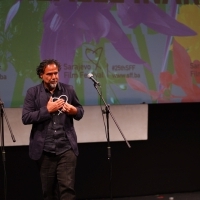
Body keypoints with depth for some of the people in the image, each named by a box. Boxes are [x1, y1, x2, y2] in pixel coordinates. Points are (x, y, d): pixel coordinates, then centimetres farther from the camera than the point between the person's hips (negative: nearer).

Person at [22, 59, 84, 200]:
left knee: (67, 187, -6)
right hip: (44, 150, 0)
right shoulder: (33, 92, 0)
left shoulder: (68, 89, 5)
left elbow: (80, 111, 15)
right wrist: (47, 110, -16)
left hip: (66, 148, 0)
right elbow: (25, 118, -8)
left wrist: (74, 111, -8)